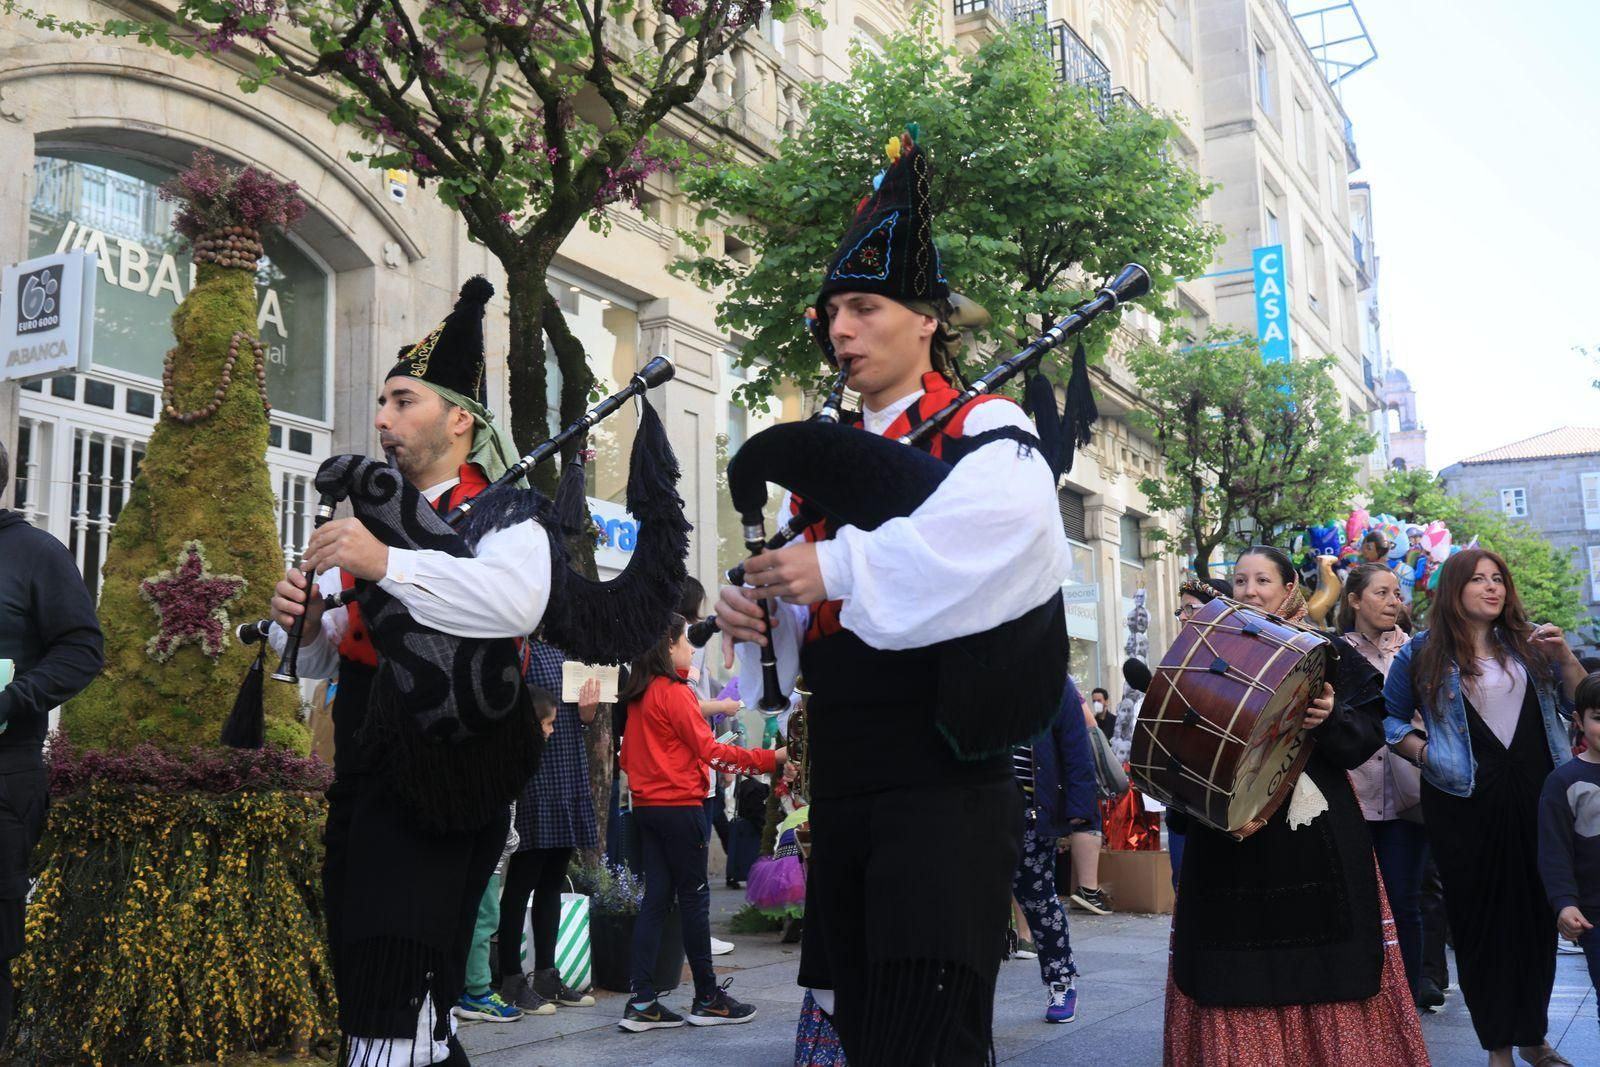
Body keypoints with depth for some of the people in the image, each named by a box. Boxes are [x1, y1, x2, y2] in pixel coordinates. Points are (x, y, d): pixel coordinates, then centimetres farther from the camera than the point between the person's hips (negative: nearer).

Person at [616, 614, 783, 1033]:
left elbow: (629, 755, 17)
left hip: (647, 805, 8)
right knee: (694, 898, 0)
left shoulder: (639, 695, 12)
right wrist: (770, 758, -15)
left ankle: (642, 1002, 6)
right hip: (679, 806, -8)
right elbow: (709, 750, -16)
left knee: (656, 898, 8)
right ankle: (708, 999, 9)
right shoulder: (675, 692, -13)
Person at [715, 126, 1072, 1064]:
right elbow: (804, 619, 18)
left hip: (944, 787, -7)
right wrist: (757, 608, -5)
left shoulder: (984, 429, -3)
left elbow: (1011, 532, -26)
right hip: (841, 789, 7)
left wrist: (843, 568, -30)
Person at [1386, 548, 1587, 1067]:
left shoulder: (1527, 642, 9)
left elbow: (1579, 703, 11)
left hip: (1536, 796, 3)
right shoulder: (1424, 652, 1)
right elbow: (1387, 717, 7)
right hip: (1465, 803, -3)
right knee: (1480, 917, 4)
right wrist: (1424, 752, -8)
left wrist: (1565, 655, -4)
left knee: (1538, 912, 9)